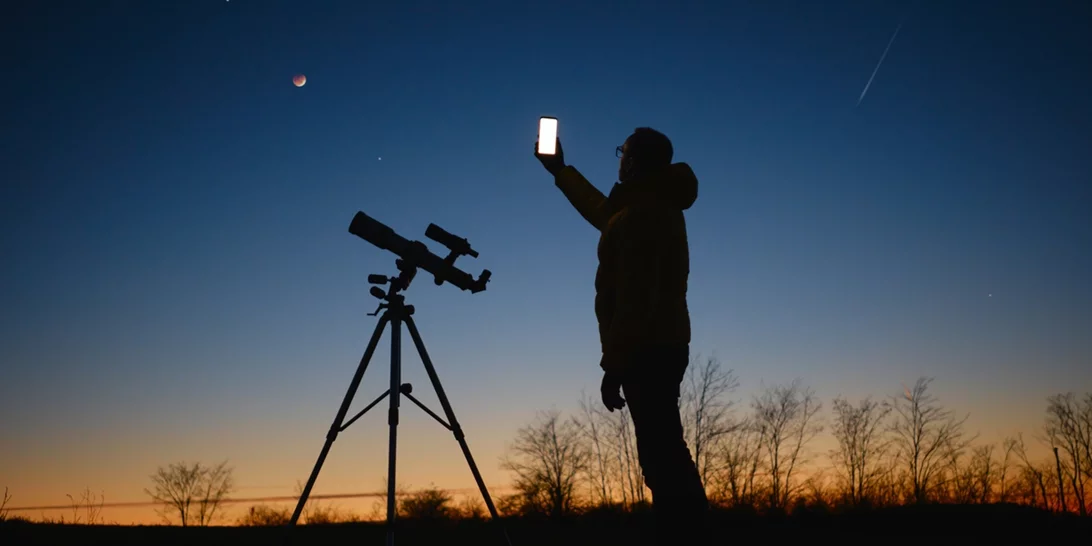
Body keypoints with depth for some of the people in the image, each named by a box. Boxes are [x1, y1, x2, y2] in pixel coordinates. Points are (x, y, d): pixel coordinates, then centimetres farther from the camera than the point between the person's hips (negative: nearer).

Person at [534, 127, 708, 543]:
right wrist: (560, 171, 45)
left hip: (647, 353, -10)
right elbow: (605, 213, 37)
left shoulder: (641, 214, -14)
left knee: (663, 459, -12)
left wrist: (614, 365, -19)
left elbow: (634, 299, -21)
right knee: (666, 458, 11)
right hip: (662, 348, 10)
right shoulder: (657, 205, 17)